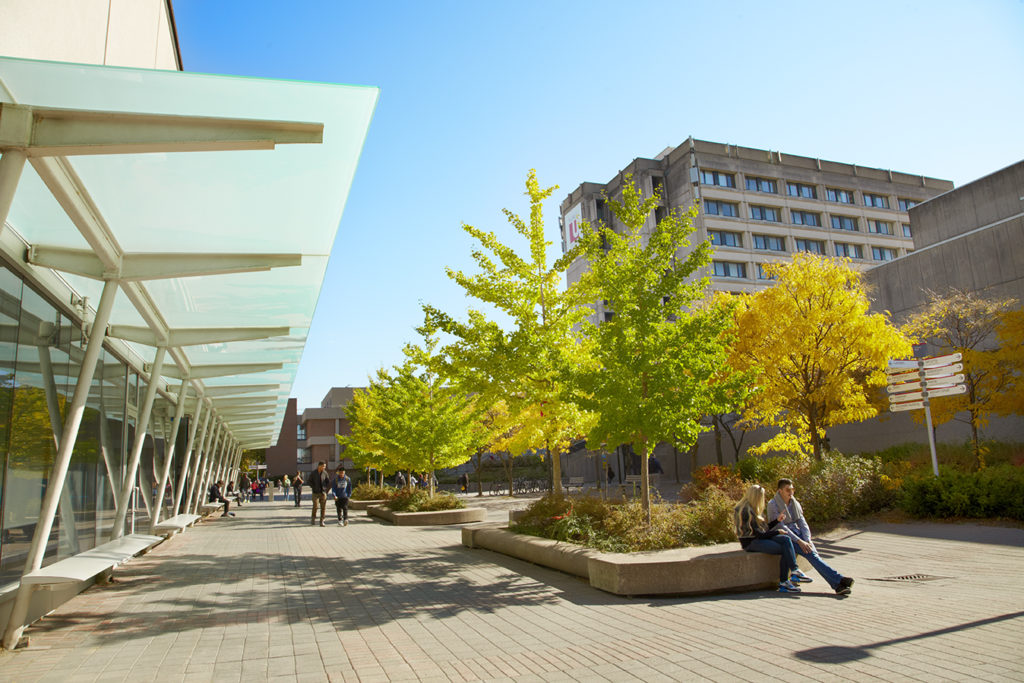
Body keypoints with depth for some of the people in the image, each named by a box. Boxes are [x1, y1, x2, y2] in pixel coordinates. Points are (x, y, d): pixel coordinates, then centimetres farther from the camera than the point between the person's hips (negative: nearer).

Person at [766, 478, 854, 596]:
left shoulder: (795, 503, 12)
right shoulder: (773, 505, -7)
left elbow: (802, 523, 7)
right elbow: (780, 526, -15)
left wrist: (807, 540, -10)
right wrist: (799, 541, -22)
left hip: (797, 532, 5)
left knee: (813, 552, -23)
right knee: (810, 554, -26)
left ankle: (838, 586, -35)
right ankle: (839, 580, -34)